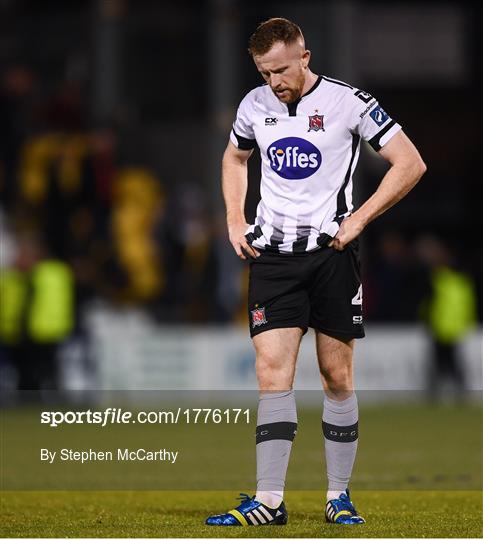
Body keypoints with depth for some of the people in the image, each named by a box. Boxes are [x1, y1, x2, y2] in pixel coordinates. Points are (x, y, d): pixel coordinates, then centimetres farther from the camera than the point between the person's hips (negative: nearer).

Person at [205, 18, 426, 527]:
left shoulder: (347, 102, -7)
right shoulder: (255, 105, 6)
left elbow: (410, 163, -5)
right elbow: (234, 157, 27)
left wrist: (358, 219, -11)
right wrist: (235, 220, 13)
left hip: (331, 251, -3)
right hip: (272, 254, 3)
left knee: (337, 378, 2)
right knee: (272, 375, -8)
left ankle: (339, 495, 13)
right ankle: (269, 501, -9)